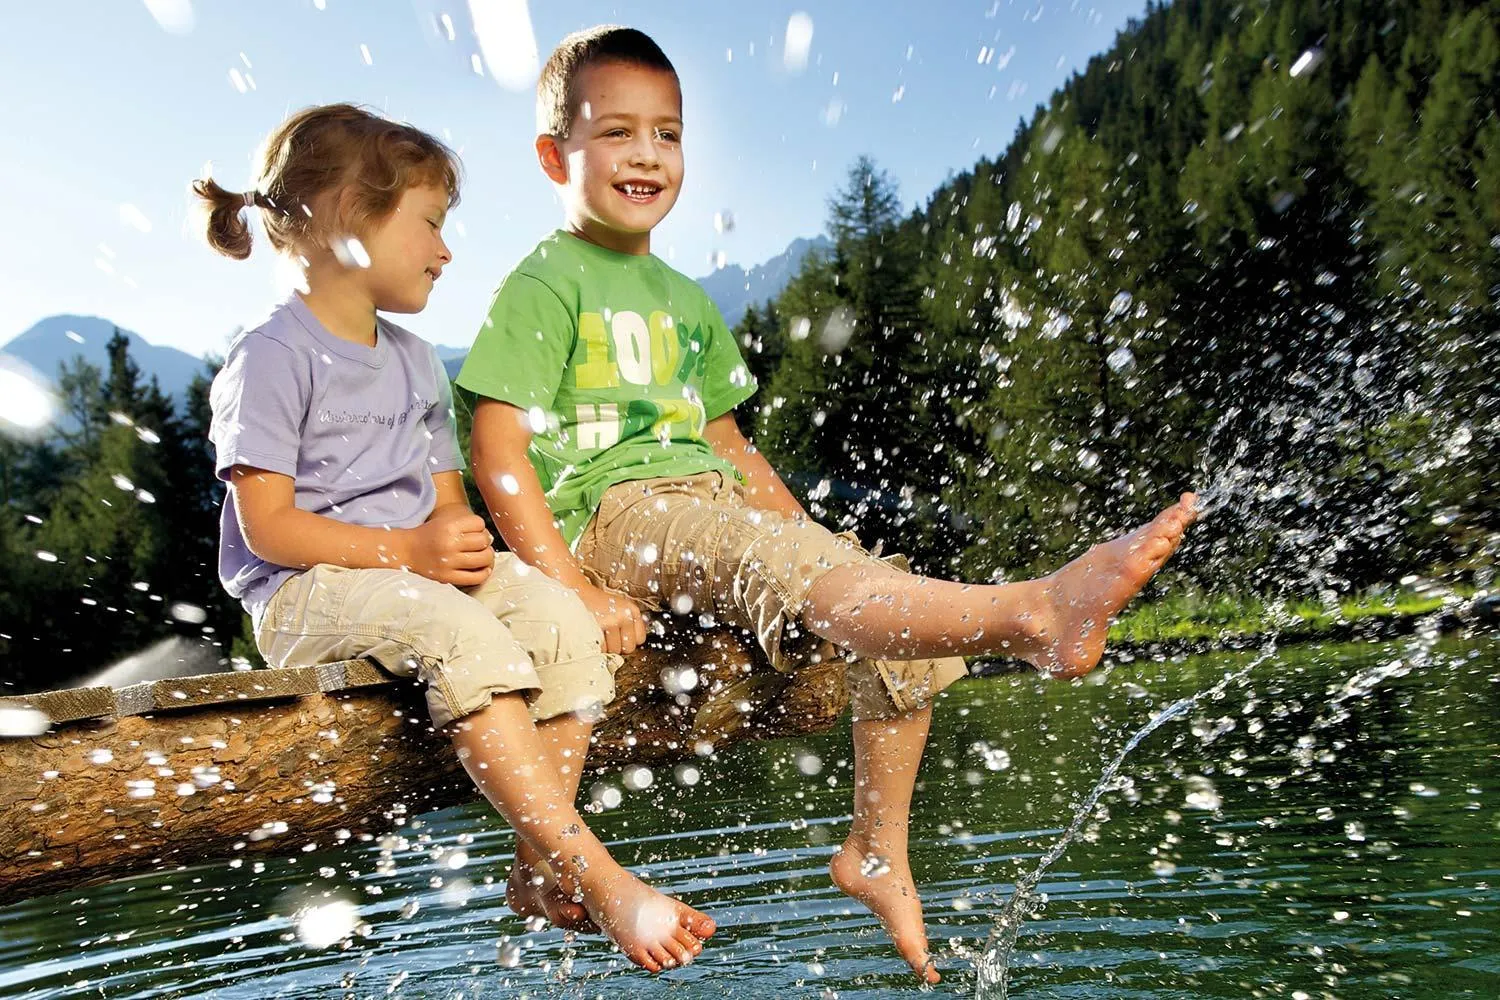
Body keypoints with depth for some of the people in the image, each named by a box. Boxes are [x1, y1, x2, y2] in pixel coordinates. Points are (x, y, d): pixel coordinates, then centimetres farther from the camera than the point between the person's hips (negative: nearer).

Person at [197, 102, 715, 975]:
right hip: (304, 588, -7)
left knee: (563, 617, -19)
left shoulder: (415, 359, 17)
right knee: (464, 634, -34)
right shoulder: (271, 357, -6)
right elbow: (268, 528, -13)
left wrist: (455, 536, -9)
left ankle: (542, 870, -14)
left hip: (414, 567, 7)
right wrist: (406, 551, -22)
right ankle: (600, 879, -31)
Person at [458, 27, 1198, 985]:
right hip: (608, 516, -7)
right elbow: (498, 452, -9)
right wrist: (575, 591, -19)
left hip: (708, 507, 7)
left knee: (904, 616, -5)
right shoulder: (544, 286, 0)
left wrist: (820, 543, 12)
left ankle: (878, 850, 5)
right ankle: (1033, 611, -55)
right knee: (772, 560, -35)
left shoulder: (685, 301, 22)